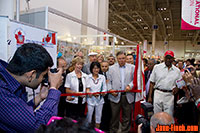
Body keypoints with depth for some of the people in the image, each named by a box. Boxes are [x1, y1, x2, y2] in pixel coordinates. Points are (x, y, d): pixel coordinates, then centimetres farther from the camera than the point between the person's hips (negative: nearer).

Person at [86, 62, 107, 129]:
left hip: (99, 100, 2)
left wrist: (99, 94, -14)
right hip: (90, 99, -2)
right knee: (89, 116, 4)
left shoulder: (102, 77, 2)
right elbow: (87, 88, -3)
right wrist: (88, 92, -23)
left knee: (98, 116, 10)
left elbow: (104, 89, 2)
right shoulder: (88, 77, -2)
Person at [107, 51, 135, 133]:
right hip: (115, 96, 0)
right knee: (114, 116, 7)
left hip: (128, 96, 1)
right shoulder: (112, 68, 8)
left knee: (127, 117, 9)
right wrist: (110, 90, -8)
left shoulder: (132, 67, 8)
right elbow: (109, 81, 6)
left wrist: (130, 85, -14)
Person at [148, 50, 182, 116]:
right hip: (158, 94, -1)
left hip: (170, 95, 1)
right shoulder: (157, 67, 2)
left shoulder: (177, 70, 8)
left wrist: (177, 88, -10)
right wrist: (150, 96, -3)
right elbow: (152, 82, 2)